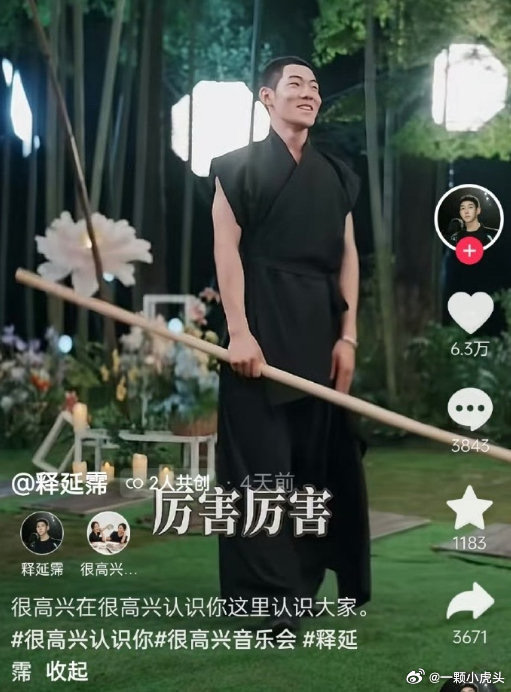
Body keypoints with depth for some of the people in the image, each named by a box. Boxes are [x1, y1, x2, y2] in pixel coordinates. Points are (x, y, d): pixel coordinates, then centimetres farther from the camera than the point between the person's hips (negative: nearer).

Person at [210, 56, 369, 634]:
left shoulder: (336, 175, 16)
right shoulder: (237, 167, 4)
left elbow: (347, 255, 11)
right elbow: (227, 249, -5)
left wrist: (348, 335, 2)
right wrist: (238, 331, -15)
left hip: (321, 329, 5)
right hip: (263, 325, -4)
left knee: (320, 454, 7)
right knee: (261, 460, -5)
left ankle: (306, 575, 20)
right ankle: (270, 592, -1)